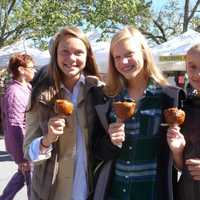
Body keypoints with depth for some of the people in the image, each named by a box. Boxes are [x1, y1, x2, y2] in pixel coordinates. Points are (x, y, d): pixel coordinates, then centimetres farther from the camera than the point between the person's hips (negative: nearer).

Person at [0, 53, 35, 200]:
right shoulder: (14, 92, -21)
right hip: (23, 146, -9)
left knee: (22, 175, 23)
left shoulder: (27, 87, 8)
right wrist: (21, 157, -23)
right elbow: (14, 127, -24)